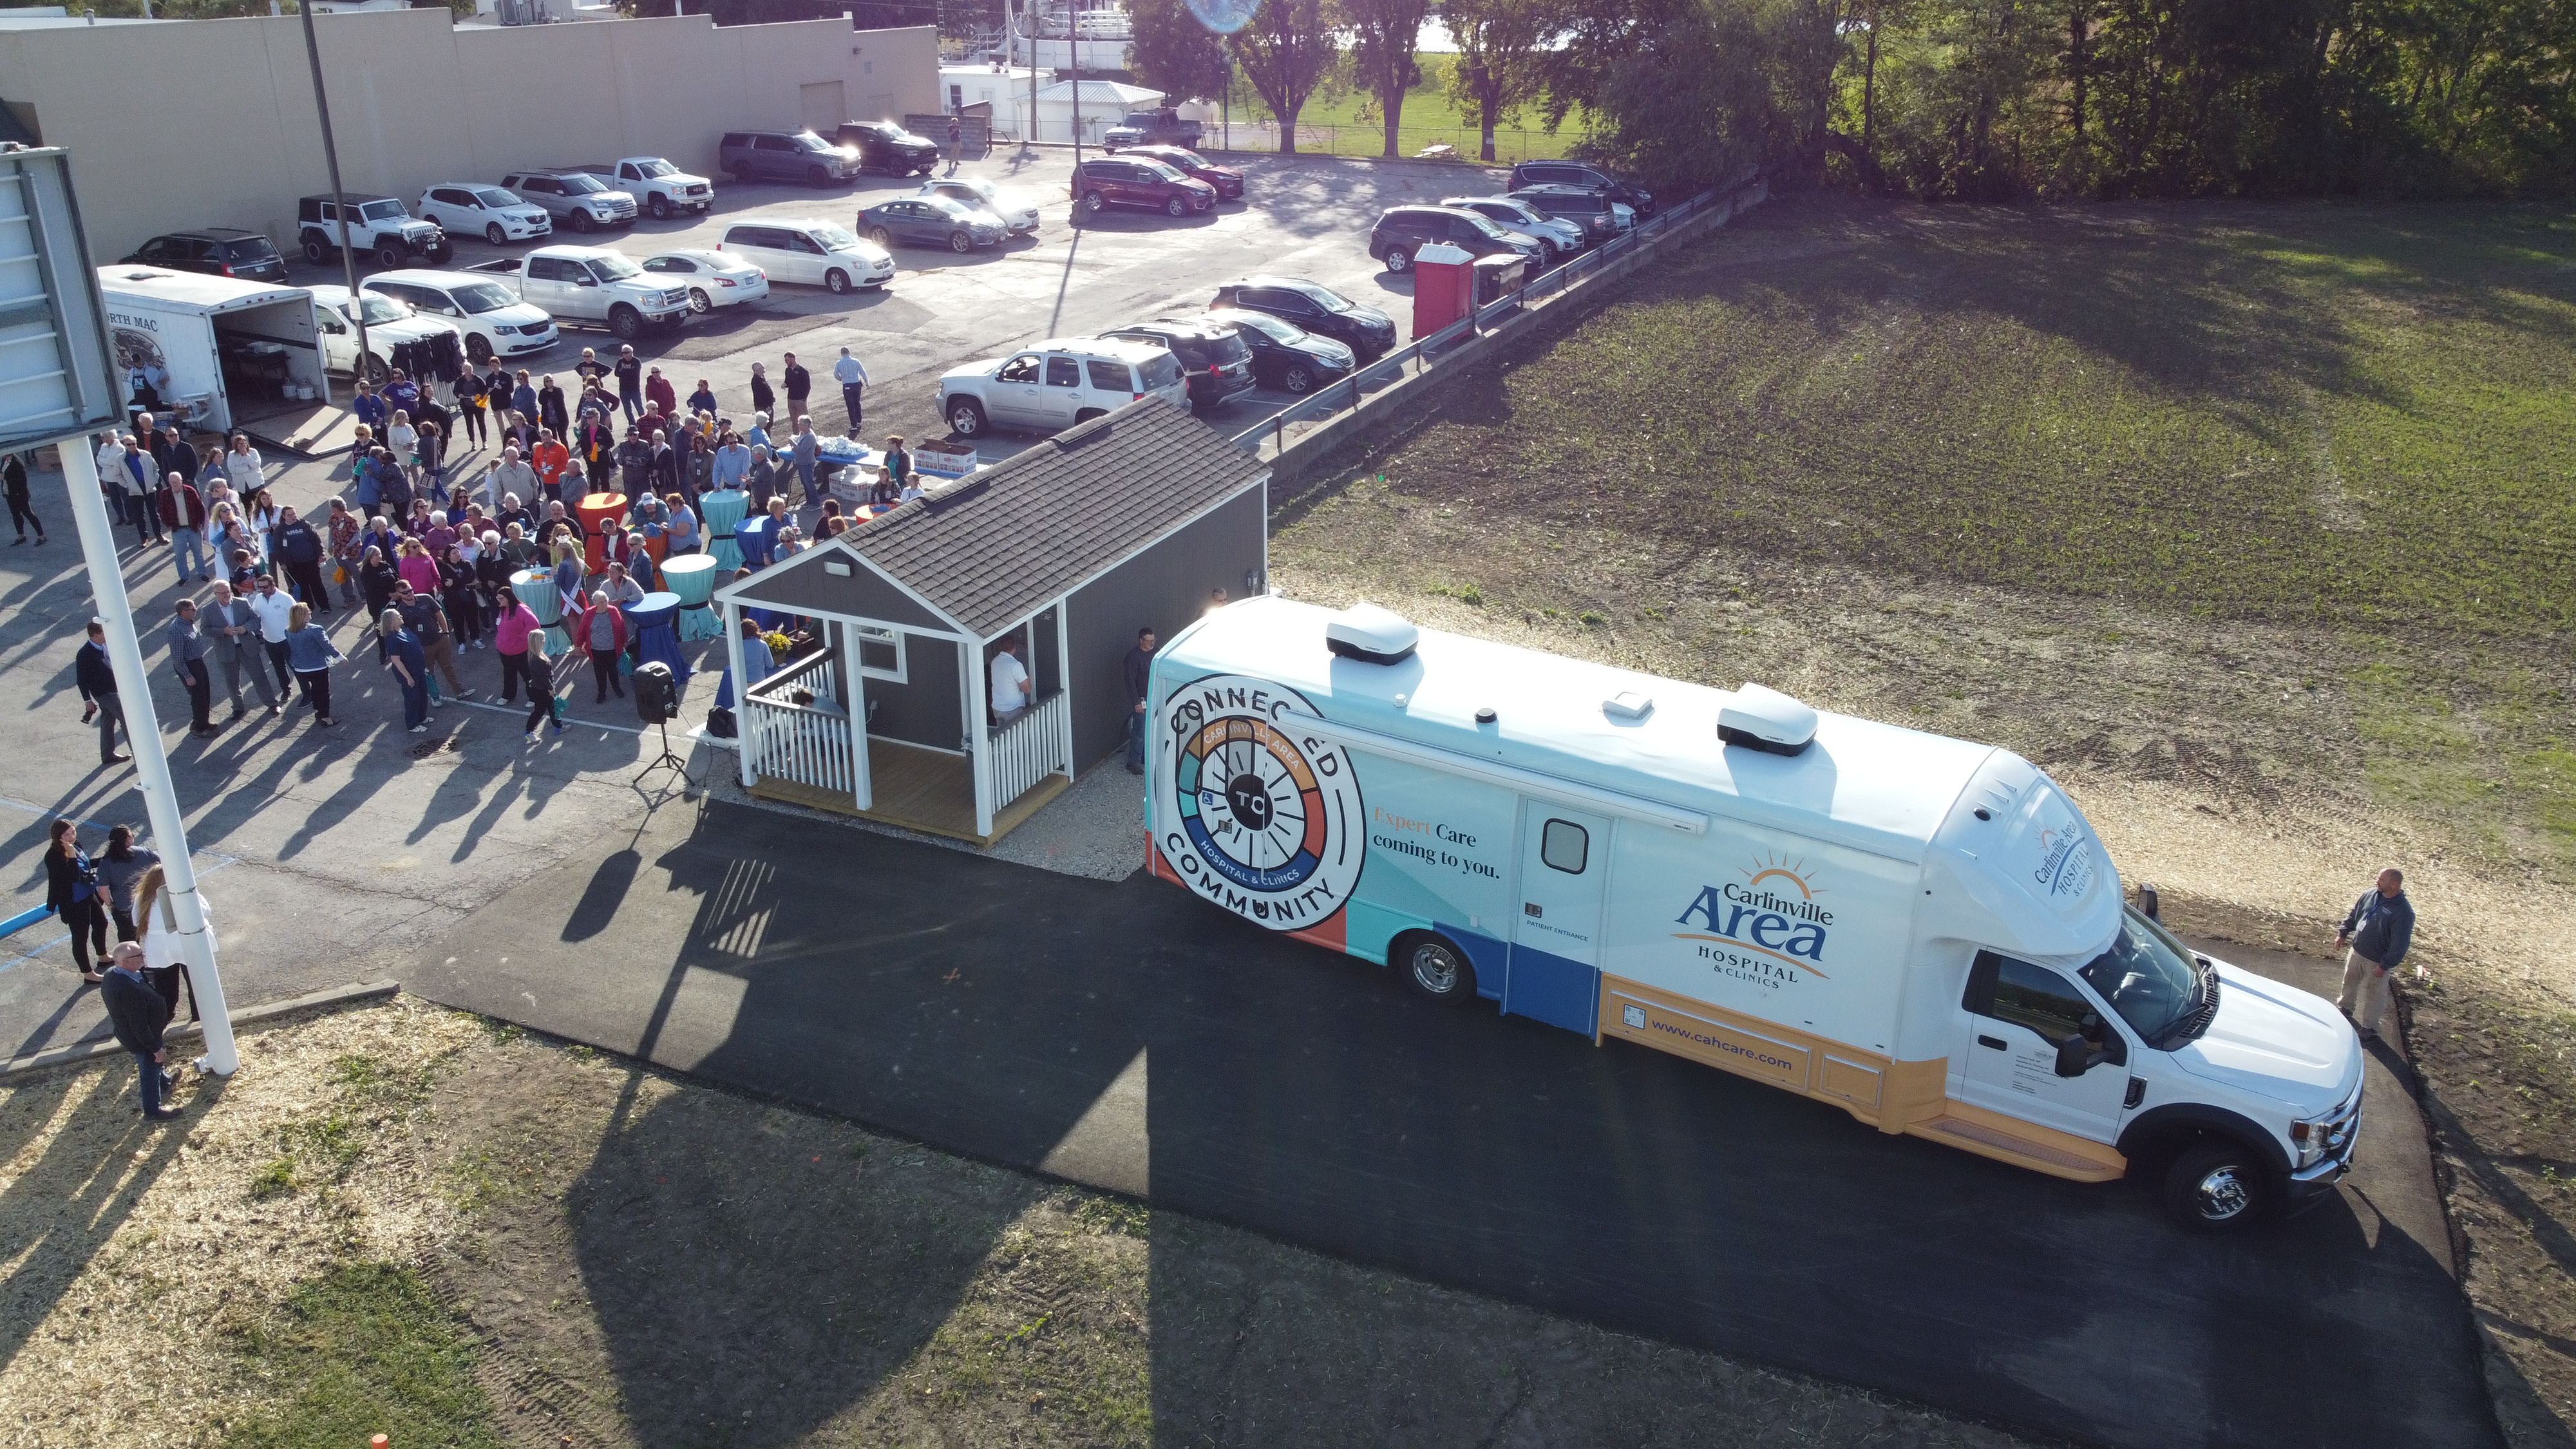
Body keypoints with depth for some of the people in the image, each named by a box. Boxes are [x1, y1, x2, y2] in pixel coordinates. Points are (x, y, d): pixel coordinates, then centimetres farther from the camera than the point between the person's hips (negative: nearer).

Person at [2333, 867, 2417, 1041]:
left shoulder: (2404, 912, -28)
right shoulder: (2371, 894, -8)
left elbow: (2400, 944, -24)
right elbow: (2353, 914, 10)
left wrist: (2385, 966, -21)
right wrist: (2343, 933, 10)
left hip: (2377, 961, -7)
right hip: (2356, 951, 7)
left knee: (2373, 993, 11)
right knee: (2350, 980, 27)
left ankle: (2369, 1026, 29)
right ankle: (2345, 1006, 52)